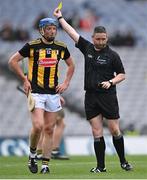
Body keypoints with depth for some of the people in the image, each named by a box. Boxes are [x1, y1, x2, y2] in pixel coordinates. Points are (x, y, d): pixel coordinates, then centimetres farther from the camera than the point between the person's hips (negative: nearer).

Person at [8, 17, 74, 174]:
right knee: (38, 126, -17)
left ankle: (45, 164, 10)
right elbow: (12, 61, -1)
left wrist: (66, 83, 10)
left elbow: (71, 65, 22)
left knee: (49, 129, 4)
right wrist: (25, 80, -4)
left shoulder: (61, 47, 5)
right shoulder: (32, 46, -7)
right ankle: (32, 155, 6)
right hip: (36, 92, -4)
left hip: (53, 93, 4)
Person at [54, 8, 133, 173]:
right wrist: (60, 18, 13)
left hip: (108, 96, -3)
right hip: (91, 97, 3)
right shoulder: (87, 48, 6)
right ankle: (100, 166, 1)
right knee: (97, 133, -1)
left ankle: (123, 161, 12)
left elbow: (122, 74, 3)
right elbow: (72, 33, 11)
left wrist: (111, 82, -14)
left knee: (115, 130, -2)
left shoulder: (112, 55, -3)